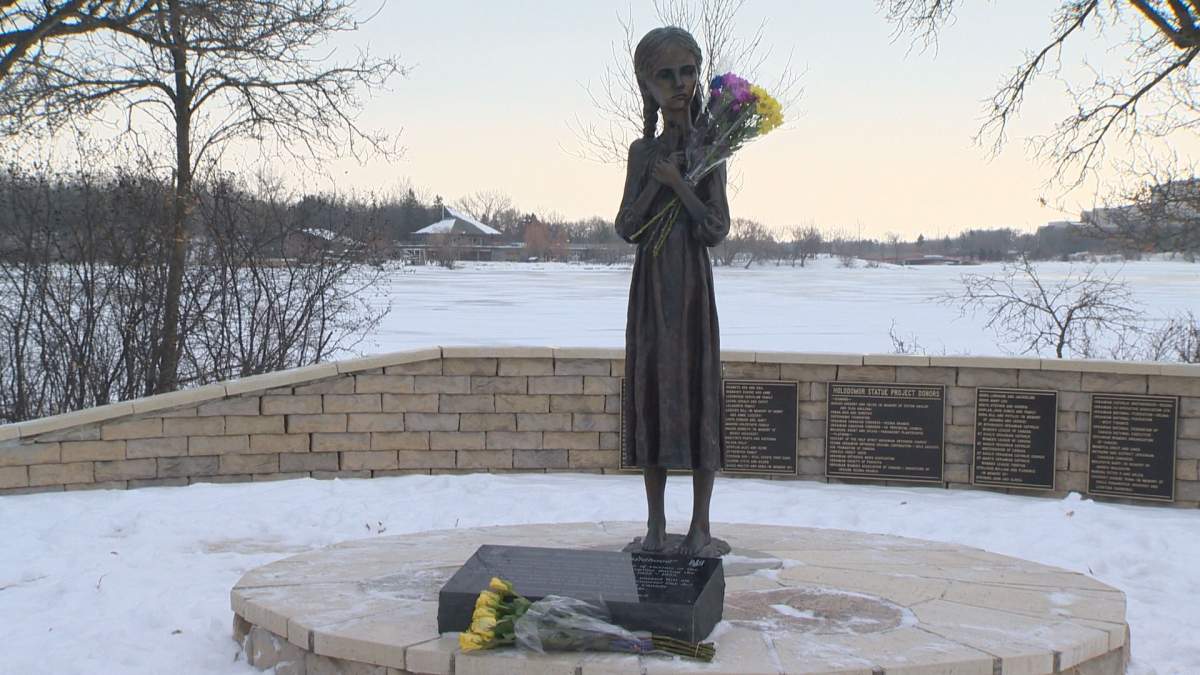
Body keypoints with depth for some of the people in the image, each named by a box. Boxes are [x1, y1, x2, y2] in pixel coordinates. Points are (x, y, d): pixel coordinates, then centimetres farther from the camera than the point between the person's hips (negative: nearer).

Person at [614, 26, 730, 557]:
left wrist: (678, 181, -14)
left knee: (697, 392, -2)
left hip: (692, 284, -3)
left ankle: (700, 526, 7)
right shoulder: (643, 151, 8)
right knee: (651, 390, 4)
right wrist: (657, 181, -10)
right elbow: (627, 228, 0)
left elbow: (717, 230, -8)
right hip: (650, 284, 3)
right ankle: (656, 523, 13)